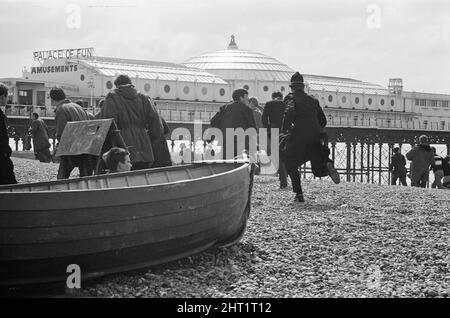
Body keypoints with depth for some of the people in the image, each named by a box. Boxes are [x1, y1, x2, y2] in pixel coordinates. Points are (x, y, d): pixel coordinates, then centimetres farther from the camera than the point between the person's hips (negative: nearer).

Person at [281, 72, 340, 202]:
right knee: (318, 170, 10)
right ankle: (327, 165, -24)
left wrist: (284, 130, -8)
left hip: (298, 139, -4)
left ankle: (299, 194, 7)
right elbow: (323, 120, 21)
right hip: (316, 139, 4)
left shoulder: (291, 98, 2)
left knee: (291, 166, 16)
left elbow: (290, 112, -19)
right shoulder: (313, 100, 19)